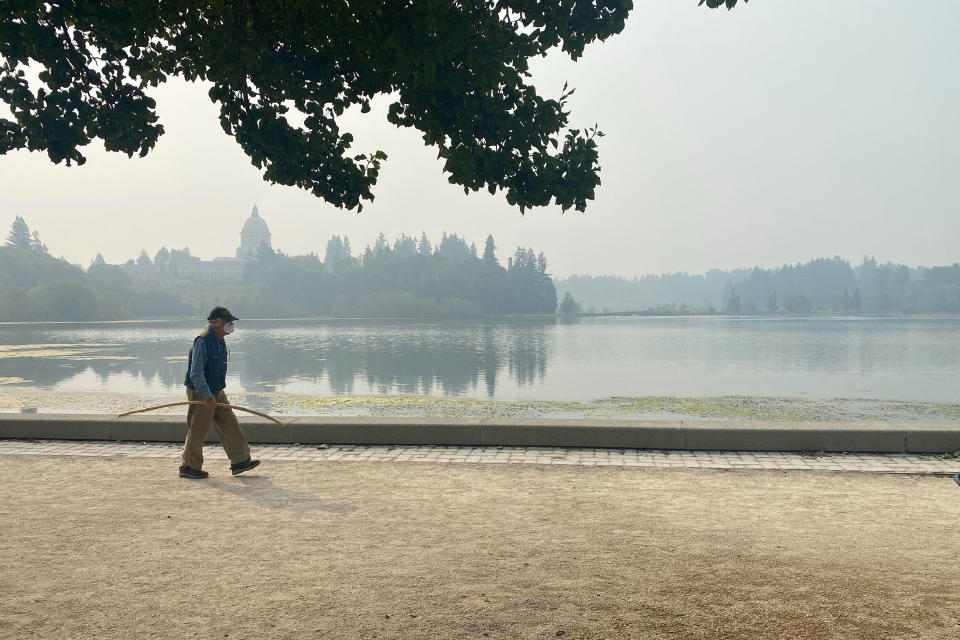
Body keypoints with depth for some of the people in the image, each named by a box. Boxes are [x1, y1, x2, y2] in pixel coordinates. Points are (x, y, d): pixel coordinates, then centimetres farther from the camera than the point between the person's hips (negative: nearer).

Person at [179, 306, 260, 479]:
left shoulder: (219, 340, 10)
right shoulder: (203, 341, -20)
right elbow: (196, 373, -24)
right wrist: (207, 395, -28)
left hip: (216, 393, 9)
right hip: (200, 394, -9)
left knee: (229, 426, 7)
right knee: (197, 432, 1)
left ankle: (240, 461, 11)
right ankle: (188, 467, 15)